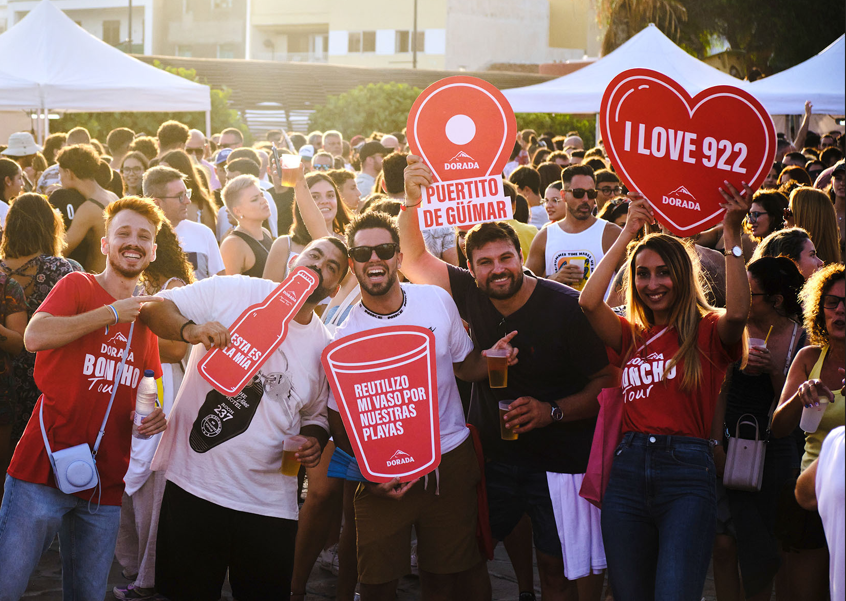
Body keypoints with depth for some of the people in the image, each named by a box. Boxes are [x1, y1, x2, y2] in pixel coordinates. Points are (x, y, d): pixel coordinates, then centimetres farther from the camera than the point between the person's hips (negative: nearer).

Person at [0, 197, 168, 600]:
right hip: (43, 474, -5)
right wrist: (113, 314, -15)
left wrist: (156, 417, 3)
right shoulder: (78, 287, 1)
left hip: (105, 486, 5)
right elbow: (34, 336, -18)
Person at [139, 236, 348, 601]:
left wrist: (314, 440, 0)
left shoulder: (326, 348, 9)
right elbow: (153, 308, -5)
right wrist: (190, 329, -25)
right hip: (192, 488, -3)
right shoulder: (233, 292, -2)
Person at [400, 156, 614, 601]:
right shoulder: (471, 295, -2)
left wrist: (553, 410, -24)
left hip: (560, 461, -4)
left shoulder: (566, 309, -15)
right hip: (492, 454, 4)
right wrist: (412, 199, -16)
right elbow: (412, 259, -1)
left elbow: (607, 381, -11)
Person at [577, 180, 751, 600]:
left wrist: (732, 234, -21)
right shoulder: (631, 335, 16)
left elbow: (737, 313, -18)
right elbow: (588, 302, -2)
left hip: (687, 474, -4)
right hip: (629, 470, 4)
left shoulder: (708, 331, 6)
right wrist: (628, 233, -3)